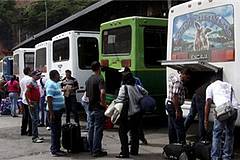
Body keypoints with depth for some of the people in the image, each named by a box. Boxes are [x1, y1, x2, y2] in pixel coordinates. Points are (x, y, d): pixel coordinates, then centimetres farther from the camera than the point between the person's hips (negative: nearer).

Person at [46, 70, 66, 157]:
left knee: (57, 131, 16)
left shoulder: (56, 84, 14)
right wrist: (51, 114, -25)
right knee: (55, 131, -4)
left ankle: (55, 148, 26)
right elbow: (49, 100, -23)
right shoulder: (51, 85, -17)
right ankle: (55, 150, 3)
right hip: (54, 111, -10)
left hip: (58, 111, 10)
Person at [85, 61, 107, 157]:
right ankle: (96, 150, 0)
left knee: (91, 128, 13)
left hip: (91, 107, 8)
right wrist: (103, 103, -18)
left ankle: (91, 149, 21)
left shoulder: (88, 80, 11)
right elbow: (102, 92, -30)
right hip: (98, 108, -8)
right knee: (98, 129, -3)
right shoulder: (99, 79, -14)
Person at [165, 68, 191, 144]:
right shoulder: (178, 82, -17)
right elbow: (174, 97, -23)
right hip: (173, 106, -11)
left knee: (172, 127, 14)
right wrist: (177, 110, -24)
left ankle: (172, 143, 21)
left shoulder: (179, 81, 15)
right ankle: (182, 143, -3)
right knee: (179, 127, -6)